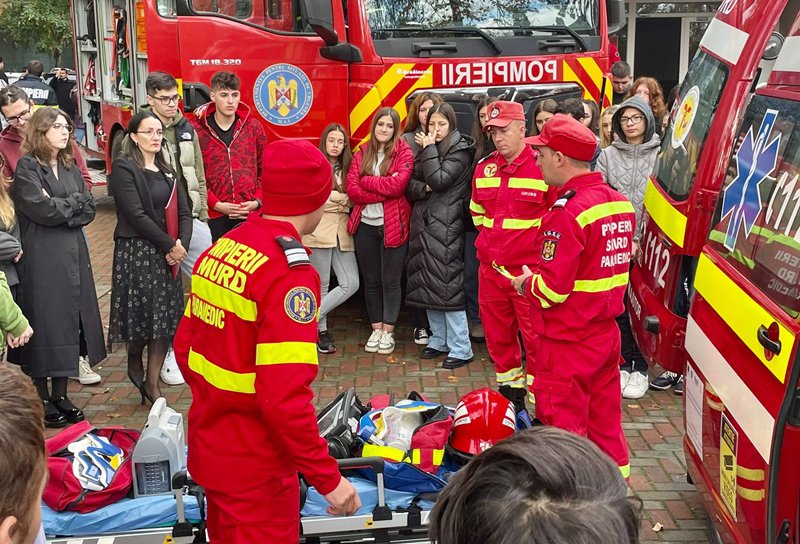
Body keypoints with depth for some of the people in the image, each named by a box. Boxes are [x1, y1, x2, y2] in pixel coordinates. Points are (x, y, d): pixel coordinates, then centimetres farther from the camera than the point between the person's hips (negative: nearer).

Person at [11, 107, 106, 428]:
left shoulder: (69, 167, 15)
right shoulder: (26, 167, -5)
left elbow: (89, 210, 6)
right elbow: (42, 210, -17)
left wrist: (59, 208, -9)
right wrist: (74, 201, -3)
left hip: (73, 255, 6)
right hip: (41, 259, -6)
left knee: (70, 321, 8)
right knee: (44, 326, -2)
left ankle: (60, 395, 19)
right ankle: (42, 401, 9)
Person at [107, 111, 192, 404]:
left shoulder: (166, 171, 16)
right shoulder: (124, 168, -6)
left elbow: (183, 211, 10)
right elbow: (136, 214, -14)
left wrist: (182, 243, -8)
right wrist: (169, 245, -13)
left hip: (168, 253, 6)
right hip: (136, 253, -6)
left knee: (166, 319, 3)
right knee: (143, 314, -4)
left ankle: (152, 384, 10)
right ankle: (134, 363, 24)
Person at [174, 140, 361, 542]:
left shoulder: (219, 251, 2)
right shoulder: (288, 273, -23)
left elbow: (185, 348, 9)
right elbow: (284, 398, -28)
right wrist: (328, 478, -20)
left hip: (208, 449, 8)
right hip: (255, 469, -8)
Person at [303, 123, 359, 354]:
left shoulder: (347, 168, 17)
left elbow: (352, 199, 13)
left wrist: (335, 199, -6)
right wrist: (344, 200, -2)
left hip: (342, 232, 5)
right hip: (319, 230, -5)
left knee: (351, 283, -5)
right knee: (322, 284, 1)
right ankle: (321, 329, 14)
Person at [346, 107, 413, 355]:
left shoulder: (403, 152, -3)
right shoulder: (362, 154, 8)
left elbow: (397, 184, -19)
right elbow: (352, 189, -5)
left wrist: (366, 181, -9)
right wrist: (383, 192, -16)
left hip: (392, 225, -4)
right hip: (365, 225, 4)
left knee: (390, 281, 4)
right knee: (371, 281, 12)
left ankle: (388, 332, 15)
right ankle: (376, 329, 23)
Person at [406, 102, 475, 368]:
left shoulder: (460, 151, -4)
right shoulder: (426, 149, 16)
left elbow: (439, 180, -16)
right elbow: (410, 185, 10)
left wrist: (429, 149, -9)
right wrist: (425, 188, -11)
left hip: (446, 225, -7)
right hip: (423, 224, 7)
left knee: (448, 284, -10)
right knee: (428, 284, 9)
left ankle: (461, 349, -6)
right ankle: (439, 339, 20)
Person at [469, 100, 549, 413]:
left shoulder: (543, 166, -10)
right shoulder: (484, 169, 9)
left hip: (530, 269, -6)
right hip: (490, 267, 6)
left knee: (535, 337, -2)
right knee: (497, 334, 14)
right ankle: (509, 391, 30)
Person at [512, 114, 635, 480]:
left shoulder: (568, 212, -22)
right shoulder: (619, 202, 5)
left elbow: (552, 287, -24)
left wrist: (526, 283, -3)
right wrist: (539, 274, 11)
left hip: (568, 343, -8)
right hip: (606, 333, 9)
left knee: (563, 426, 3)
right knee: (605, 419, 19)